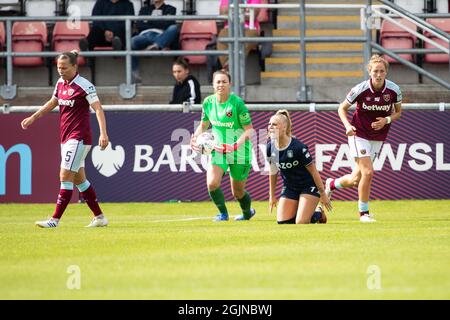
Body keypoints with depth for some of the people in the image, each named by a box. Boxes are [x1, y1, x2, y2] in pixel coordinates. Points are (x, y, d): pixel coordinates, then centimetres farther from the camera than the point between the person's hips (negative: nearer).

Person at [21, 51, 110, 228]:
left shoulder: (84, 86, -14)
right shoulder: (60, 83, 10)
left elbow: (98, 109, -18)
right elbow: (53, 102, 27)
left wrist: (103, 133, -29)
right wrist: (34, 117, 27)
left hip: (79, 138, -9)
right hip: (66, 138, 9)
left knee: (65, 176, -11)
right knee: (79, 179, 11)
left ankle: (55, 220, -10)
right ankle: (99, 217, 18)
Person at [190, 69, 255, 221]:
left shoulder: (237, 103, -18)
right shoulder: (208, 102, -2)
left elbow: (249, 130, -16)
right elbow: (203, 125, 15)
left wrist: (236, 145, -30)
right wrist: (195, 137, -5)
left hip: (239, 152, -3)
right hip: (218, 150, 3)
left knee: (238, 191, 8)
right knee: (212, 183, -19)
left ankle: (247, 212, 42)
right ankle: (223, 213, 6)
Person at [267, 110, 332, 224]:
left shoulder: (298, 147, -26)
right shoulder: (270, 147, -9)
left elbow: (313, 171, -18)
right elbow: (273, 172, 8)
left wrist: (323, 194, -13)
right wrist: (272, 196, 13)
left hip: (309, 186, -6)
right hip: (289, 188, 6)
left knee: (301, 223, -15)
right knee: (282, 223, -4)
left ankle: (319, 214, 18)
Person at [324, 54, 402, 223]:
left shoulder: (394, 90, -11)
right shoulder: (360, 89, -18)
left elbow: (398, 112, 6)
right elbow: (342, 108, -4)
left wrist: (386, 120, -15)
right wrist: (347, 125, -21)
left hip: (378, 137, 4)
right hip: (359, 134, -4)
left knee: (355, 180, 6)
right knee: (368, 172, -17)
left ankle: (331, 184, 38)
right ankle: (364, 213, 0)